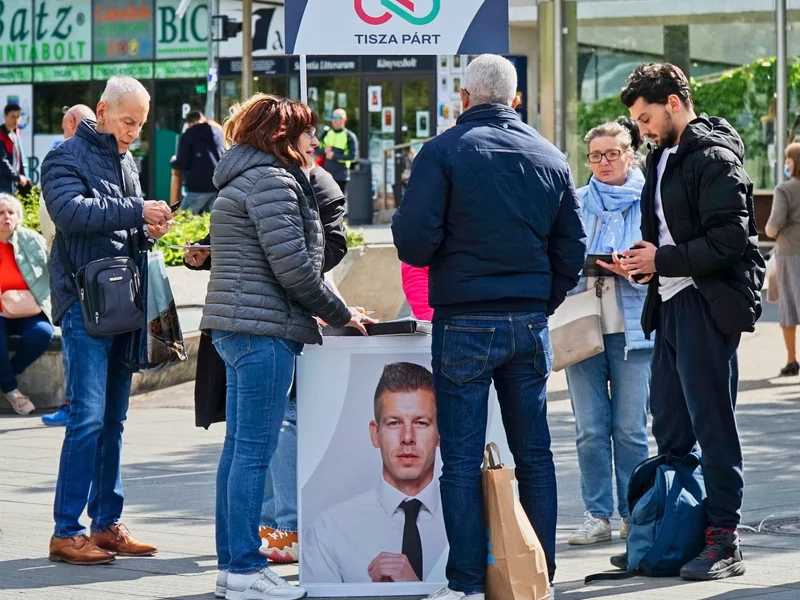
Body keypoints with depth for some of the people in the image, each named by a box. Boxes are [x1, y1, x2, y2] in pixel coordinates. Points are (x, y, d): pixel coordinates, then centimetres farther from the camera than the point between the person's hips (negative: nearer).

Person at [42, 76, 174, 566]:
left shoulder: (126, 161, 19)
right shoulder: (66, 158, -4)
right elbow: (72, 211, -21)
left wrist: (150, 229, 3)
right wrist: (136, 212, -23)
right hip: (85, 301, -8)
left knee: (114, 419, 9)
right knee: (88, 417, -11)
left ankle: (107, 524, 15)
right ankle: (67, 531, -8)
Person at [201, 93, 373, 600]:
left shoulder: (245, 179, 21)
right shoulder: (272, 181, -12)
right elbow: (291, 265, -17)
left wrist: (326, 311, 18)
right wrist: (340, 315, -7)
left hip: (236, 328, 11)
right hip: (264, 329, -11)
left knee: (239, 447, 12)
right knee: (255, 450, -9)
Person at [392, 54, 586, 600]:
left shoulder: (444, 151, -7)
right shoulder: (550, 158, 7)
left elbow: (414, 242, -13)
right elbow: (573, 248, 10)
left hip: (465, 324, -4)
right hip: (531, 324, 4)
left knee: (462, 459, 0)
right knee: (534, 454, 11)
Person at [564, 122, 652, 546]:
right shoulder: (576, 204, 13)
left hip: (634, 328, -2)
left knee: (630, 428, -1)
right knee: (590, 430, 0)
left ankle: (634, 515, 8)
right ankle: (597, 515, 7)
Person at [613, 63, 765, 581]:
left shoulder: (714, 158, -12)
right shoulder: (667, 158, 18)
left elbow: (730, 240, -20)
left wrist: (662, 260, -16)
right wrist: (643, 260, 6)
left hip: (709, 304, -10)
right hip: (672, 302, 10)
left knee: (712, 422, -6)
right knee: (668, 425, 12)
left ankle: (724, 541, -2)